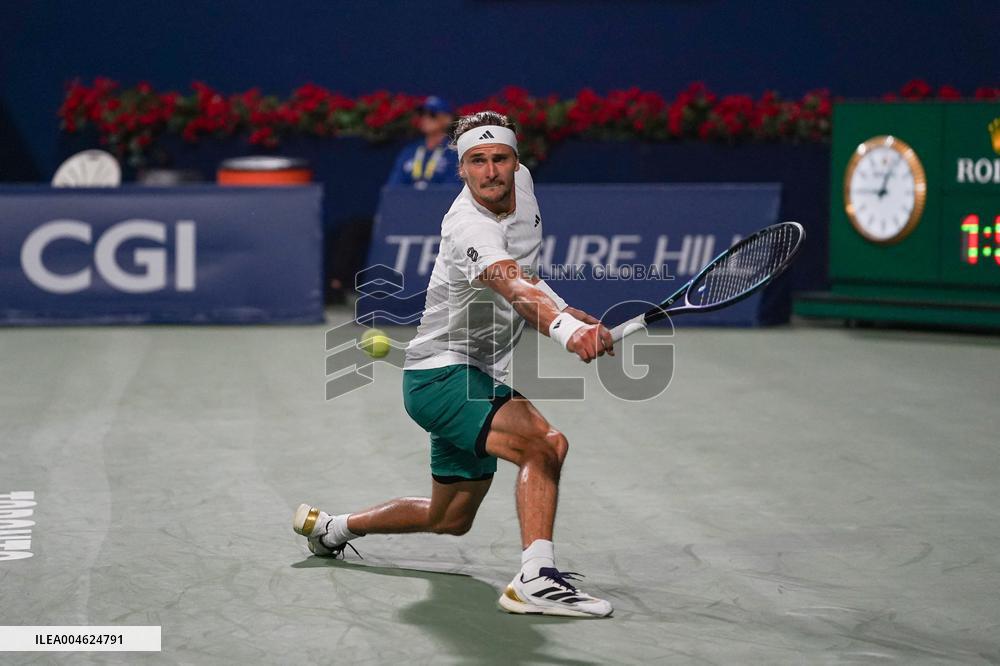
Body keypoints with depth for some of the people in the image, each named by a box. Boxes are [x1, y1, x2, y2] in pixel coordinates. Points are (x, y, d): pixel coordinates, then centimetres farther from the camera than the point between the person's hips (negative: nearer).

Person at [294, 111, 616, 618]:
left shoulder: (520, 181, 0)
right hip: (440, 373, -9)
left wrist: (568, 312, 13)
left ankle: (331, 527, 44)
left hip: (480, 379, 10)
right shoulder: (468, 226, -28)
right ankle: (536, 578, -35)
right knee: (544, 444, -33)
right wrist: (566, 330, -67)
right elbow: (513, 287, -49)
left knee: (450, 518, 23)